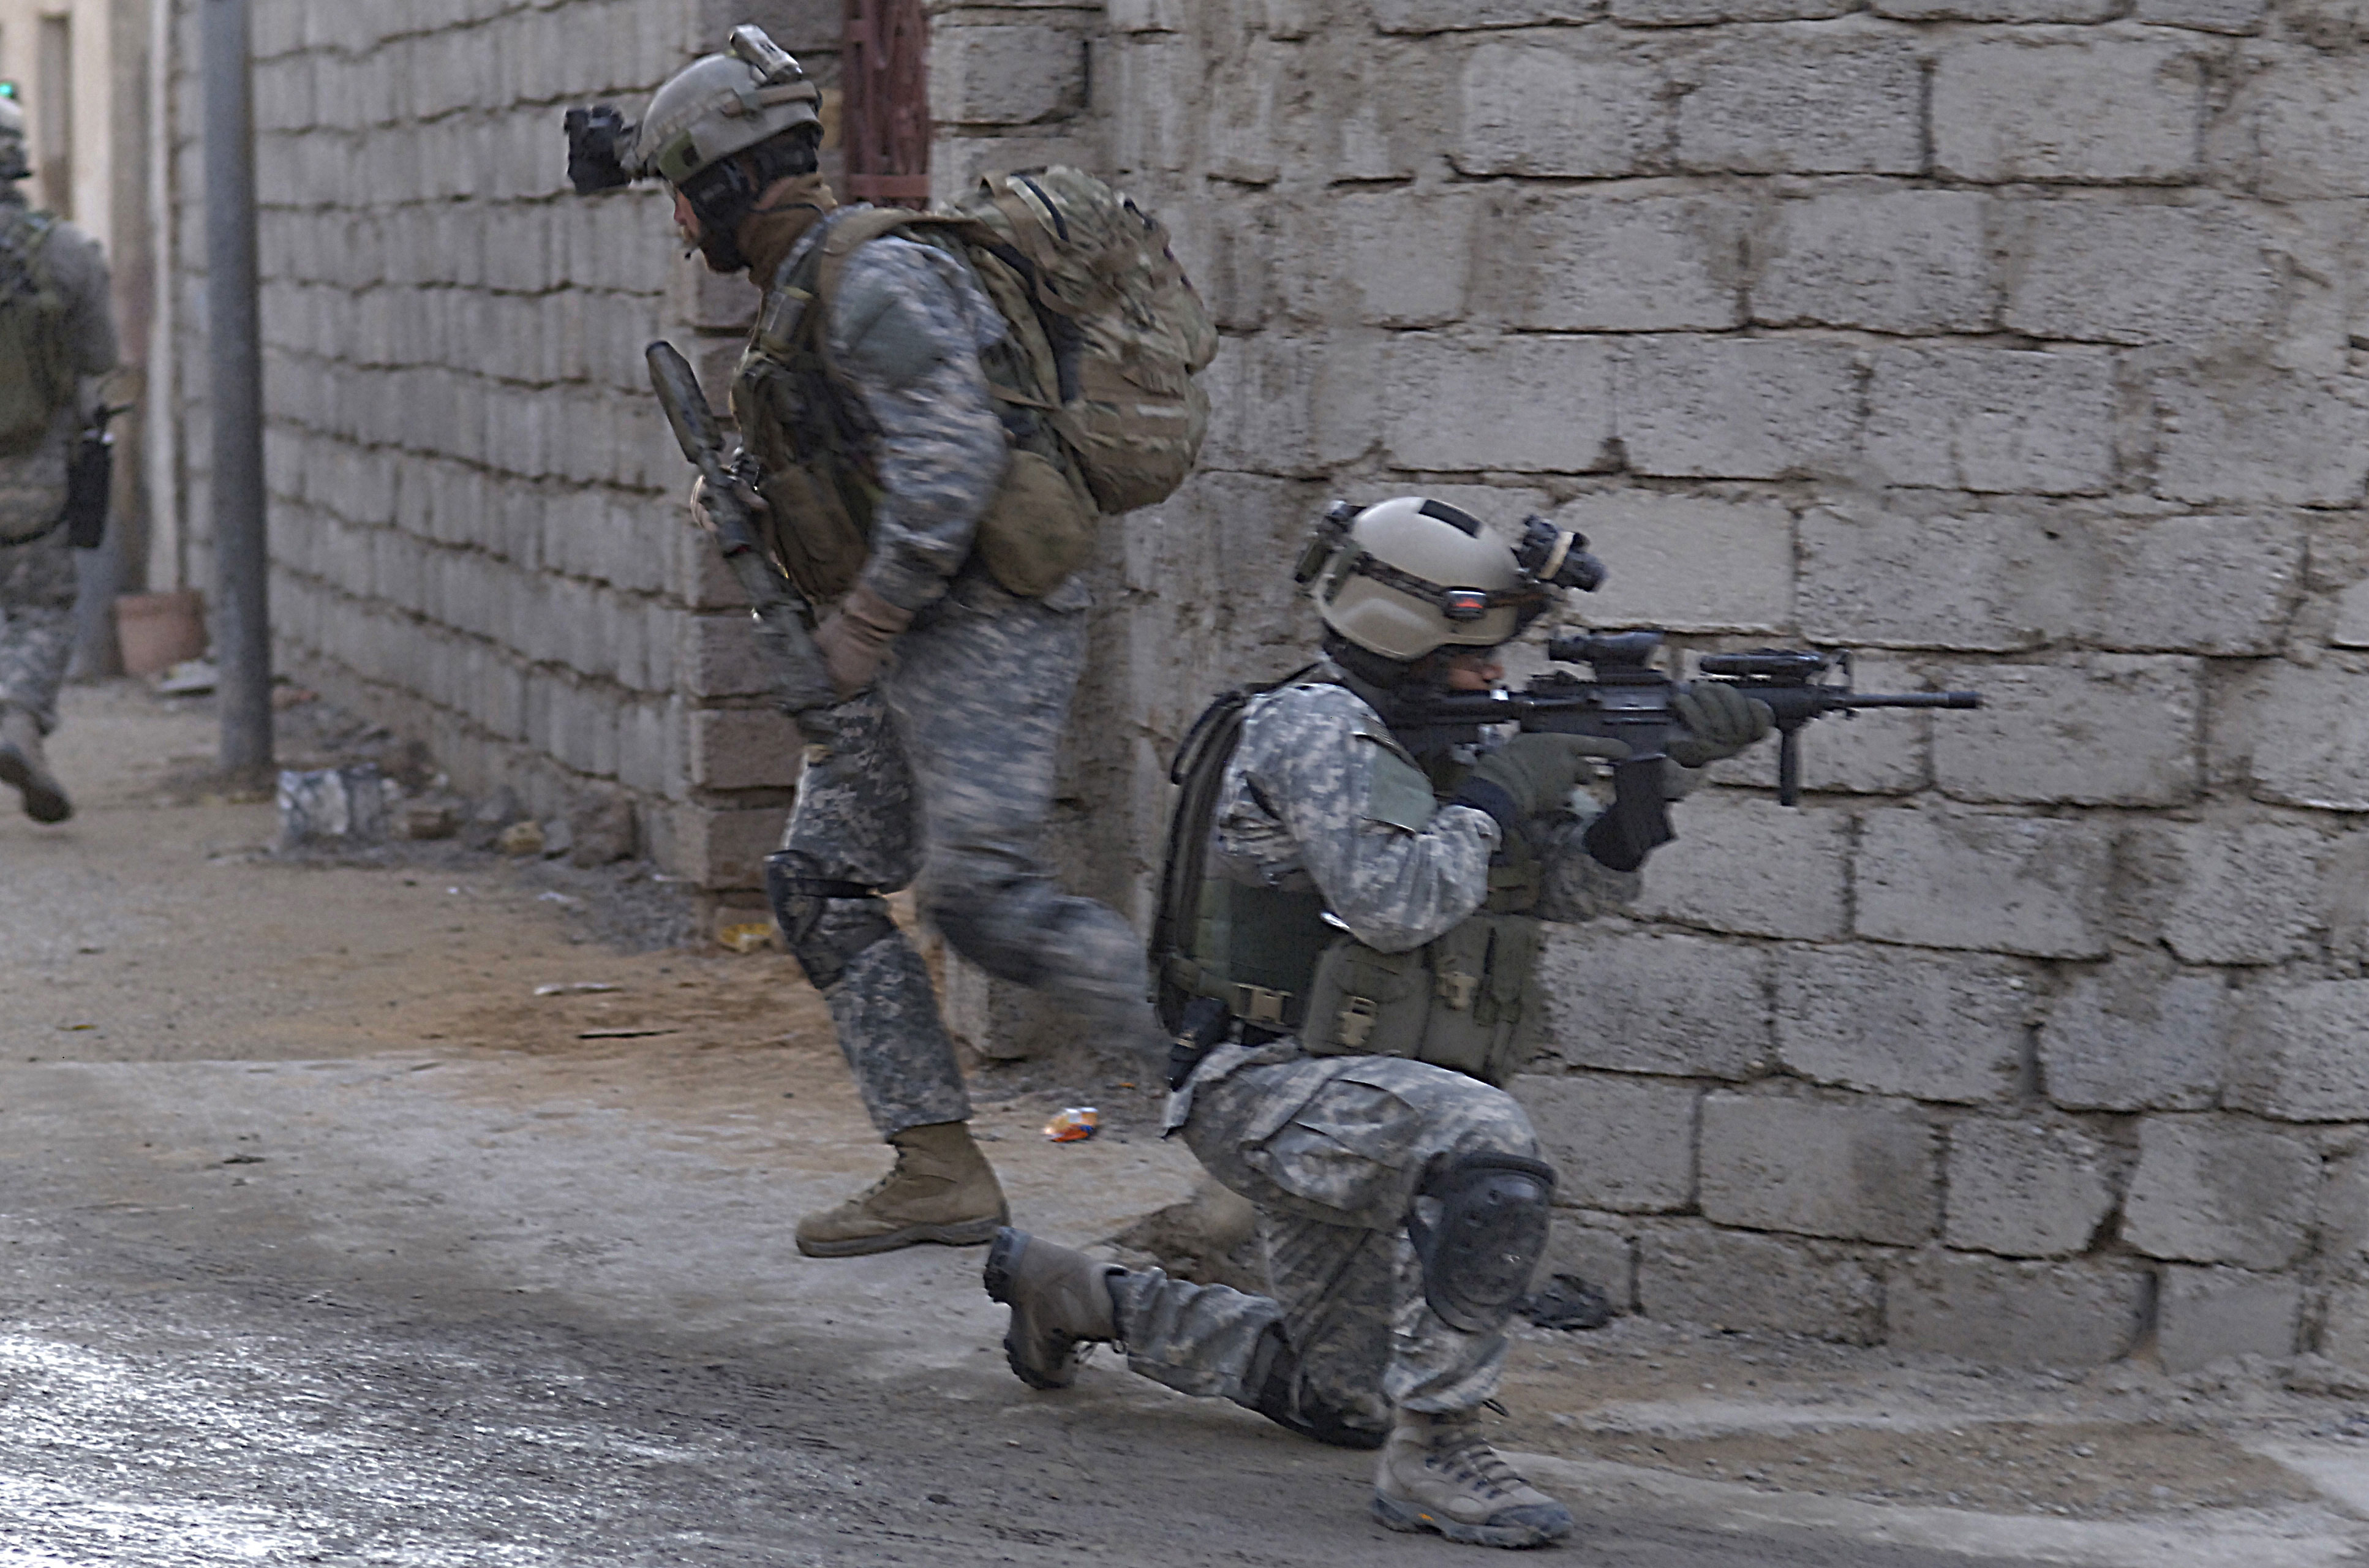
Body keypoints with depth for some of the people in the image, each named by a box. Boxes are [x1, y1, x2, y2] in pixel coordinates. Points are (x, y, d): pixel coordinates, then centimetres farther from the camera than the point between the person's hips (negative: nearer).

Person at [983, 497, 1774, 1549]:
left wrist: (1658, 772, -8)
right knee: (1491, 1151, -36)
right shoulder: (1315, 730, -15)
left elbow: (1577, 886, 8)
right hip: (1268, 1093, -9)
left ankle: (1079, 1297, 35)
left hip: (1346, 1106, 9)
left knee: (1343, 1402, 18)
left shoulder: (1437, 741, 11)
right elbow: (1393, 905, -26)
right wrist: (1494, 794, -15)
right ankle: (1431, 1455, -29)